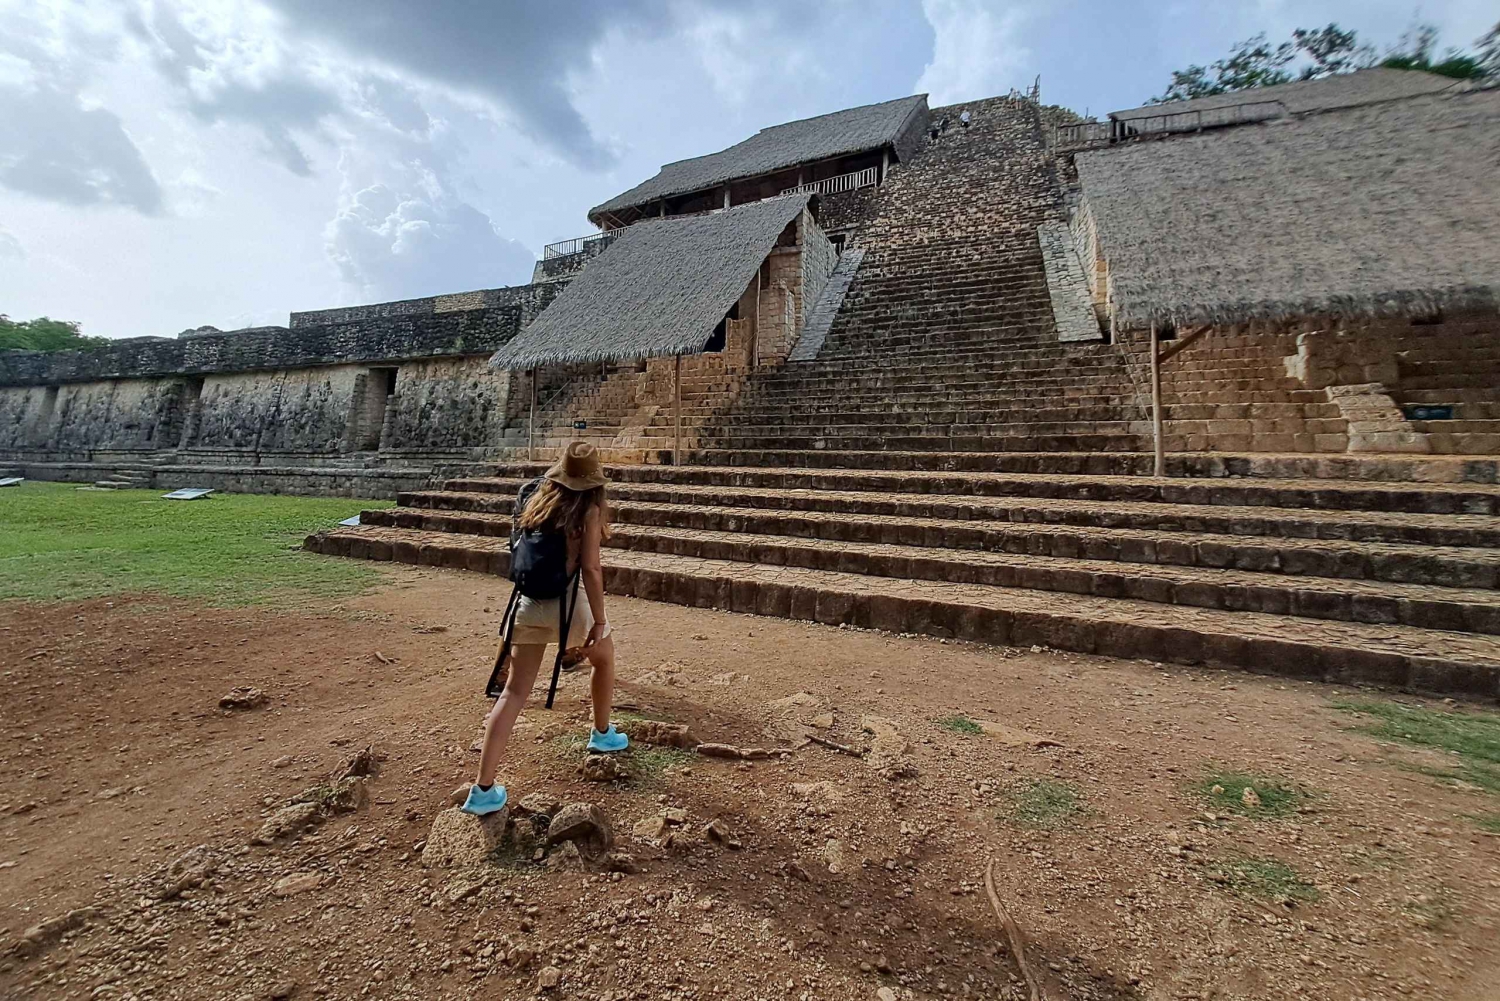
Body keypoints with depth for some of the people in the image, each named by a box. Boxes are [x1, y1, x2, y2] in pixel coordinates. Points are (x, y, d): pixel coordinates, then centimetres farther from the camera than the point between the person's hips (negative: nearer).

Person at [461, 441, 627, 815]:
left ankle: (483, 789, 5)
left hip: (528, 602, 4)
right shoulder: (588, 509, -10)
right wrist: (599, 620, -11)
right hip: (566, 603, -4)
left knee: (514, 692, 7)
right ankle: (602, 734, 40)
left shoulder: (536, 498, 6)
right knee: (604, 658, 24)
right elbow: (591, 568, -15)